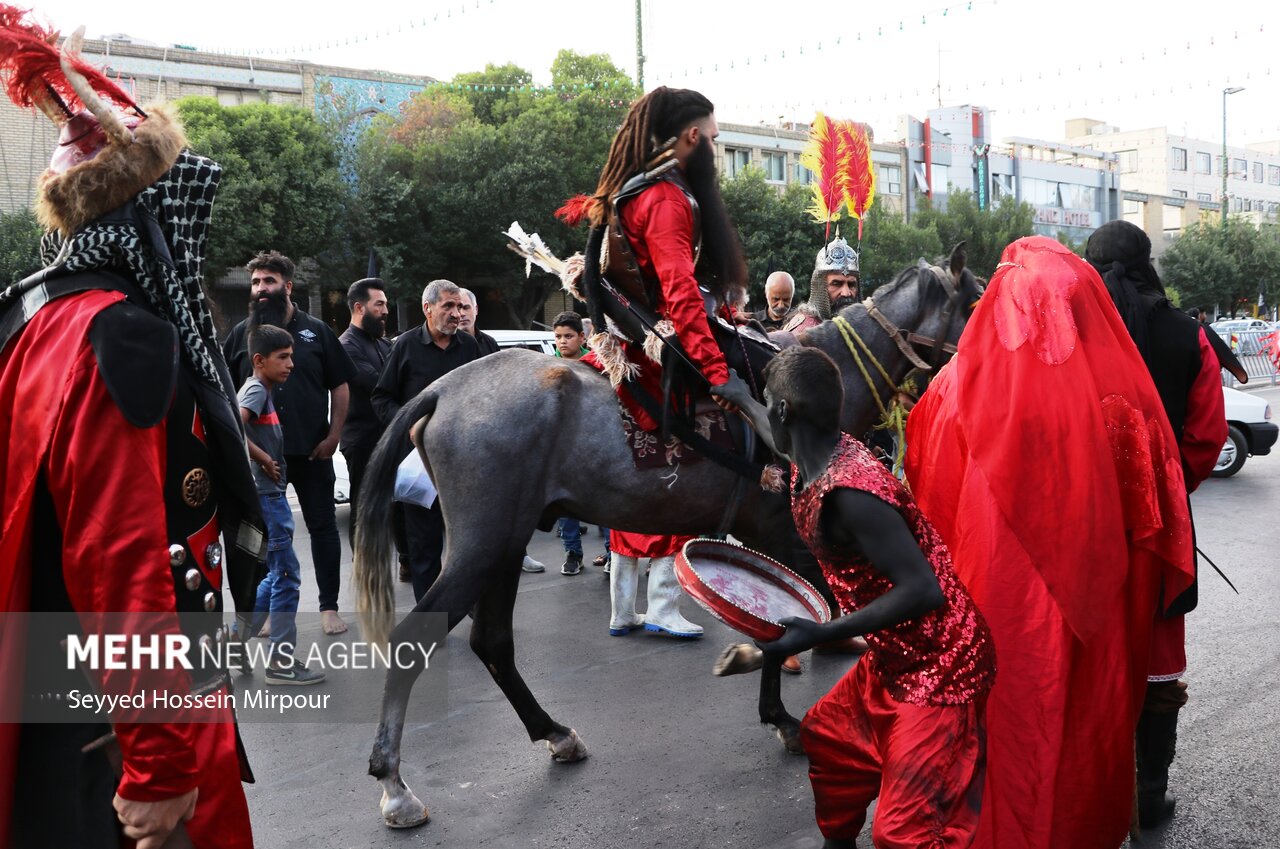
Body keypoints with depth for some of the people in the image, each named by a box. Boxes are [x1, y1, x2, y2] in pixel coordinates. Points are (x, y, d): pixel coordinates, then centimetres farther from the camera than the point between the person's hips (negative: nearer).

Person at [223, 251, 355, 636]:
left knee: (323, 526, 4)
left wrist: (334, 435, -6)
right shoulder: (241, 333, 6)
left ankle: (329, 606, 15)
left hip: (312, 451, -1)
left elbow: (340, 387, 3)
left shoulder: (316, 330, 3)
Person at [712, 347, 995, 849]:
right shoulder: (818, 458, 1)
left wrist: (819, 635, -27)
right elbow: (785, 442, 27)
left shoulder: (849, 493, -29)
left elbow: (922, 591, -31)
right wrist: (741, 399, 41)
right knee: (827, 738, 27)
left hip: (940, 666, -10)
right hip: (894, 658, 10)